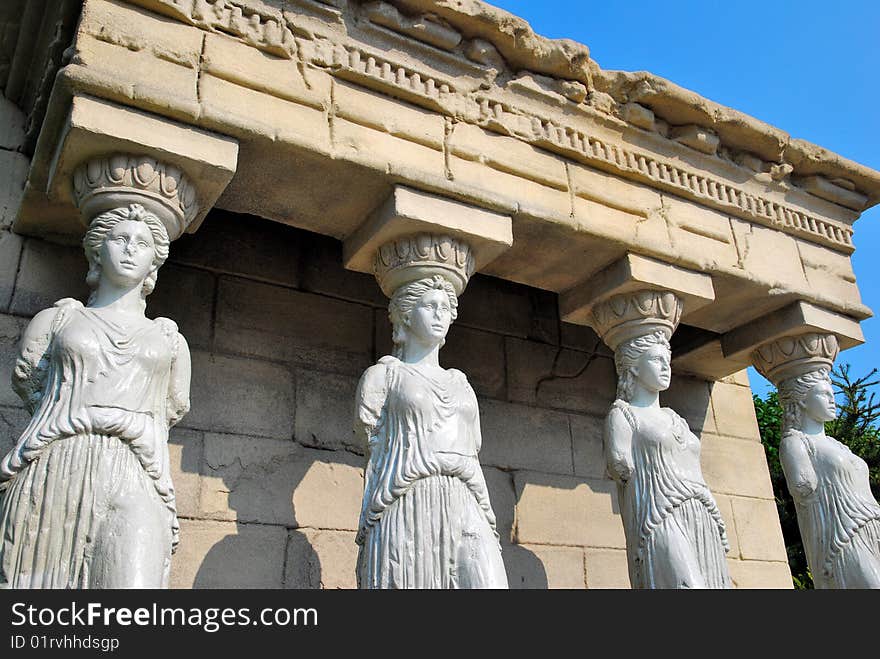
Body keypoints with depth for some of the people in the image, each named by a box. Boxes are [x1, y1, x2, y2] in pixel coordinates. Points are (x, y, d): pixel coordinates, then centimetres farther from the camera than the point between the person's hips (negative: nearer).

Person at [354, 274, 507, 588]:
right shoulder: (383, 374, 13)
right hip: (406, 508, -3)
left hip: (463, 509, 3)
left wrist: (487, 517, 15)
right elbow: (375, 444, 7)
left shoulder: (460, 383, 25)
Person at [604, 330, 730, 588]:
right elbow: (620, 463, -8)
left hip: (703, 526, 7)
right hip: (660, 524, -7)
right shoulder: (622, 414, 7)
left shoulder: (675, 419, 26)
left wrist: (719, 528, 17)